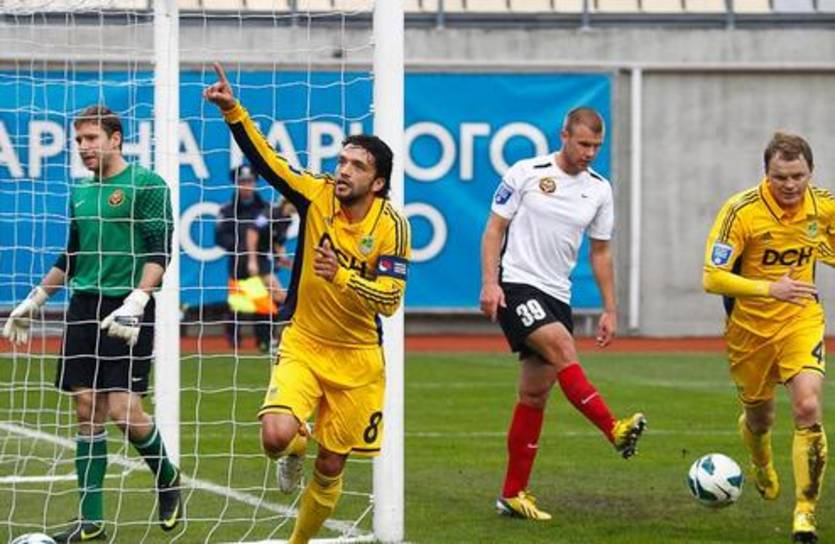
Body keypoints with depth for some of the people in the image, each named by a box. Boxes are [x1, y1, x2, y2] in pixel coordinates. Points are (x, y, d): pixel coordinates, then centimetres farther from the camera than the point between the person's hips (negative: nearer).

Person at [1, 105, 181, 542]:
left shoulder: (146, 184, -5)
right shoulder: (80, 192, 15)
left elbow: (159, 252, -11)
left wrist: (135, 301, -23)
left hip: (126, 311, -7)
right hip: (84, 308, 7)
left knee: (123, 410, -12)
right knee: (87, 411, 4)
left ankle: (167, 478, 16)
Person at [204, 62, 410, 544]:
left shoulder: (391, 226, -13)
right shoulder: (317, 195, -9)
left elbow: (390, 300, -15)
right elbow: (264, 159, -13)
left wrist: (343, 277, -30)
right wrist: (233, 110, -26)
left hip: (357, 359, 0)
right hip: (303, 344, 0)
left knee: (332, 466, 7)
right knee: (277, 436, -23)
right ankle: (297, 447, 17)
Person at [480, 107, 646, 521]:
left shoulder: (599, 190, 9)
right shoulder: (526, 173, -4)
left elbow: (600, 251, 17)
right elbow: (494, 228, -2)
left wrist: (609, 309, 12)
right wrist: (490, 282, -13)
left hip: (557, 295, 5)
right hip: (516, 285, -5)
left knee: (535, 395, 4)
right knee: (561, 345, -29)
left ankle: (513, 494, 8)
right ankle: (615, 431, -35)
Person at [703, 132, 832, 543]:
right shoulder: (741, 211, -22)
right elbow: (713, 278, -25)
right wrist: (771, 288, -35)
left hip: (801, 322, 1)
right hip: (750, 327, -1)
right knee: (758, 418, 16)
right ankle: (762, 466, 54)